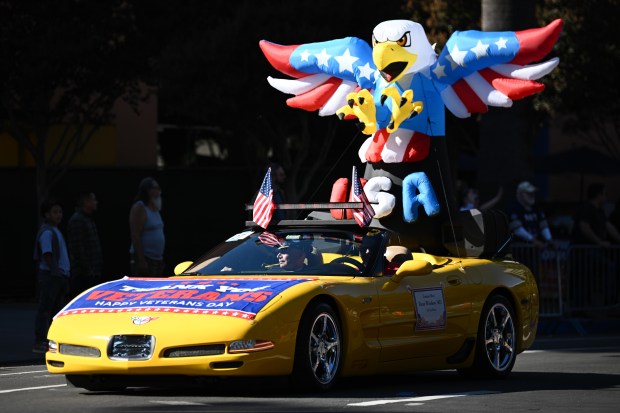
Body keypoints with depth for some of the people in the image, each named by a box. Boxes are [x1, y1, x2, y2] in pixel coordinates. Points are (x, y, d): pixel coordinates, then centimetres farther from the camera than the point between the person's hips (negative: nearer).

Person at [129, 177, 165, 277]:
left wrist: (161, 259, 19)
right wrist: (141, 260, -23)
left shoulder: (155, 209, 15)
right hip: (144, 258, -10)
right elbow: (135, 236, -18)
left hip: (156, 259, 10)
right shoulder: (139, 208, -11)